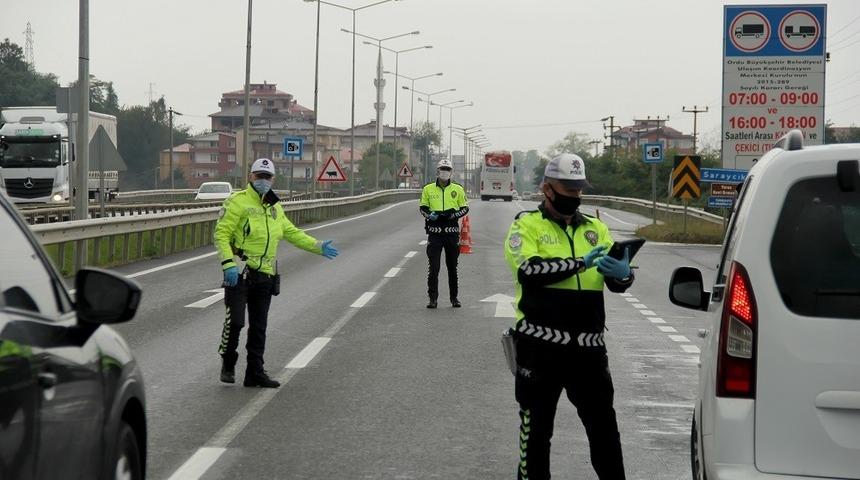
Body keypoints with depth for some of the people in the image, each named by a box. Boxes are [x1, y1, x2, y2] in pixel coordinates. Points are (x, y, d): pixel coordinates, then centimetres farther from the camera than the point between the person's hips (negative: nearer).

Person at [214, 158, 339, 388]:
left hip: (265, 275, 7)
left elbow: (292, 233, 25)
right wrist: (228, 264, -23)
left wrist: (318, 247, 16)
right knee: (235, 322, -8)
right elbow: (221, 234, -13)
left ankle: (255, 373, 16)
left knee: (259, 327, 9)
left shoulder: (274, 207, 16)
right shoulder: (238, 202, -7)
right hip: (240, 273, -7)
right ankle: (228, 366, 12)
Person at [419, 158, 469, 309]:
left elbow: (465, 208, 8)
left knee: (452, 267, 10)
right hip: (434, 232, -1)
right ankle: (432, 298, -2)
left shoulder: (458, 189, 5)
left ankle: (454, 297, 19)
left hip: (452, 232, 1)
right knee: (433, 267, -5)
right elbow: (422, 207, 12)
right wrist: (429, 215, -10)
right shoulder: (428, 189, 6)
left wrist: (452, 215, -10)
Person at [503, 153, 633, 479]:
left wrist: (623, 273, -20)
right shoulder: (527, 225, 0)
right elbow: (527, 269, -18)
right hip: (541, 344, -3)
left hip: (588, 345, 4)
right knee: (536, 426, 8)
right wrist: (581, 262, -23)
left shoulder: (595, 228, 14)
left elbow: (617, 283, 5)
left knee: (603, 425, 9)